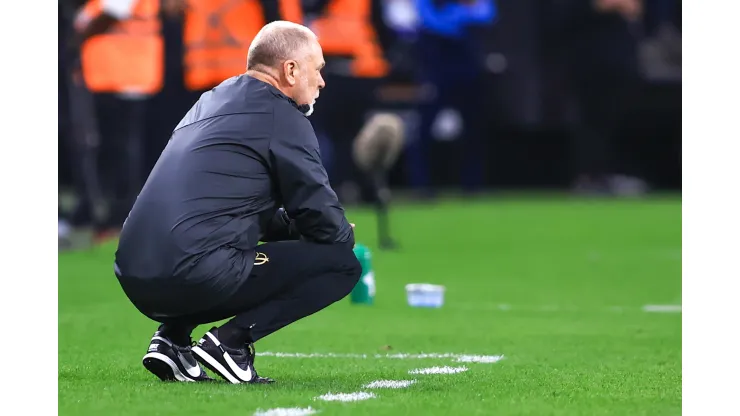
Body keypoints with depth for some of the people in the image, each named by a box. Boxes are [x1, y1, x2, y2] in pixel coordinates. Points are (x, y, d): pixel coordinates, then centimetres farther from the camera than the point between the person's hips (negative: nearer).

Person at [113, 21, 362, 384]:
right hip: (196, 278, -8)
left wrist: (295, 227, 27)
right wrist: (345, 236, 22)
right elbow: (323, 218, 1)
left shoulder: (211, 101, 24)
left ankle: (171, 337, 15)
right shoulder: (284, 118, -1)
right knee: (343, 264, 2)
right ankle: (231, 340, -8)